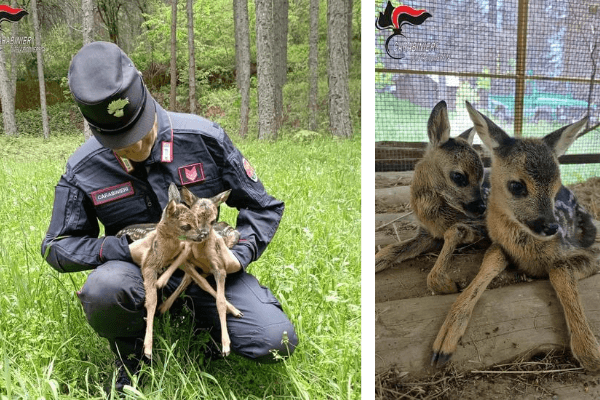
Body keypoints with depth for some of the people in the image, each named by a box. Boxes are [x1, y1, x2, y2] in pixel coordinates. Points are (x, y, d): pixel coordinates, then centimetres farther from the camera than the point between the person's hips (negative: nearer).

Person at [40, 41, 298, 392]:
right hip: (139, 270, 0)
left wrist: (239, 255, -18)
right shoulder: (84, 170, -8)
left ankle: (203, 316, 12)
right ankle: (132, 356, -1)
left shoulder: (204, 138, -11)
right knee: (102, 289, -37)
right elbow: (58, 246, 0)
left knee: (277, 342, -21)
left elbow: (262, 206, 0)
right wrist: (125, 249, -18)